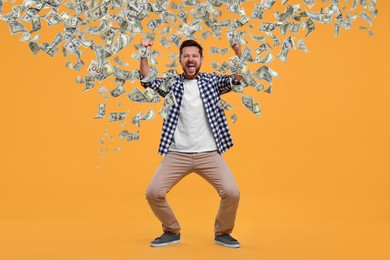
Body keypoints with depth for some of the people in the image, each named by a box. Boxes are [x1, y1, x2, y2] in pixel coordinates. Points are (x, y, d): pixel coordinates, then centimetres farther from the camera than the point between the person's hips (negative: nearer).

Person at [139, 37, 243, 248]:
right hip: (177, 154, 1)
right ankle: (171, 232, 17)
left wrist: (238, 50, -19)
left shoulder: (212, 81, 7)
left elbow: (238, 79, -5)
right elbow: (147, 81, -4)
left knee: (232, 193, -14)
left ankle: (222, 233, 14)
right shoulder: (171, 84, 9)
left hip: (209, 154, -1)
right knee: (153, 193, -9)